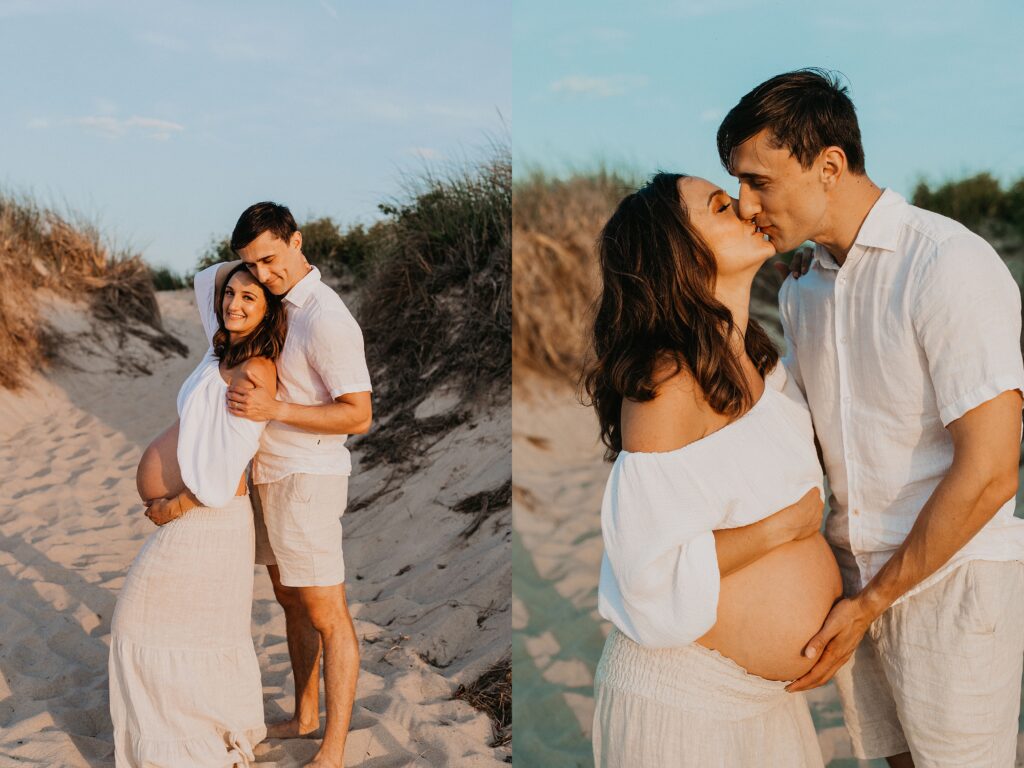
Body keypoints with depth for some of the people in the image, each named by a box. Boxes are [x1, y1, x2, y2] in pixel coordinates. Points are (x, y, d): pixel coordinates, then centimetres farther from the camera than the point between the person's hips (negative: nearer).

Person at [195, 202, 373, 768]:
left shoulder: (326, 319, -21)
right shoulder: (278, 297, 6)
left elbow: (358, 415, -23)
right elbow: (209, 276, 25)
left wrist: (275, 409, -29)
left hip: (307, 478, -9)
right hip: (269, 474, 10)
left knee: (325, 615, -3)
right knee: (290, 601, 19)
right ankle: (305, 716, 35)